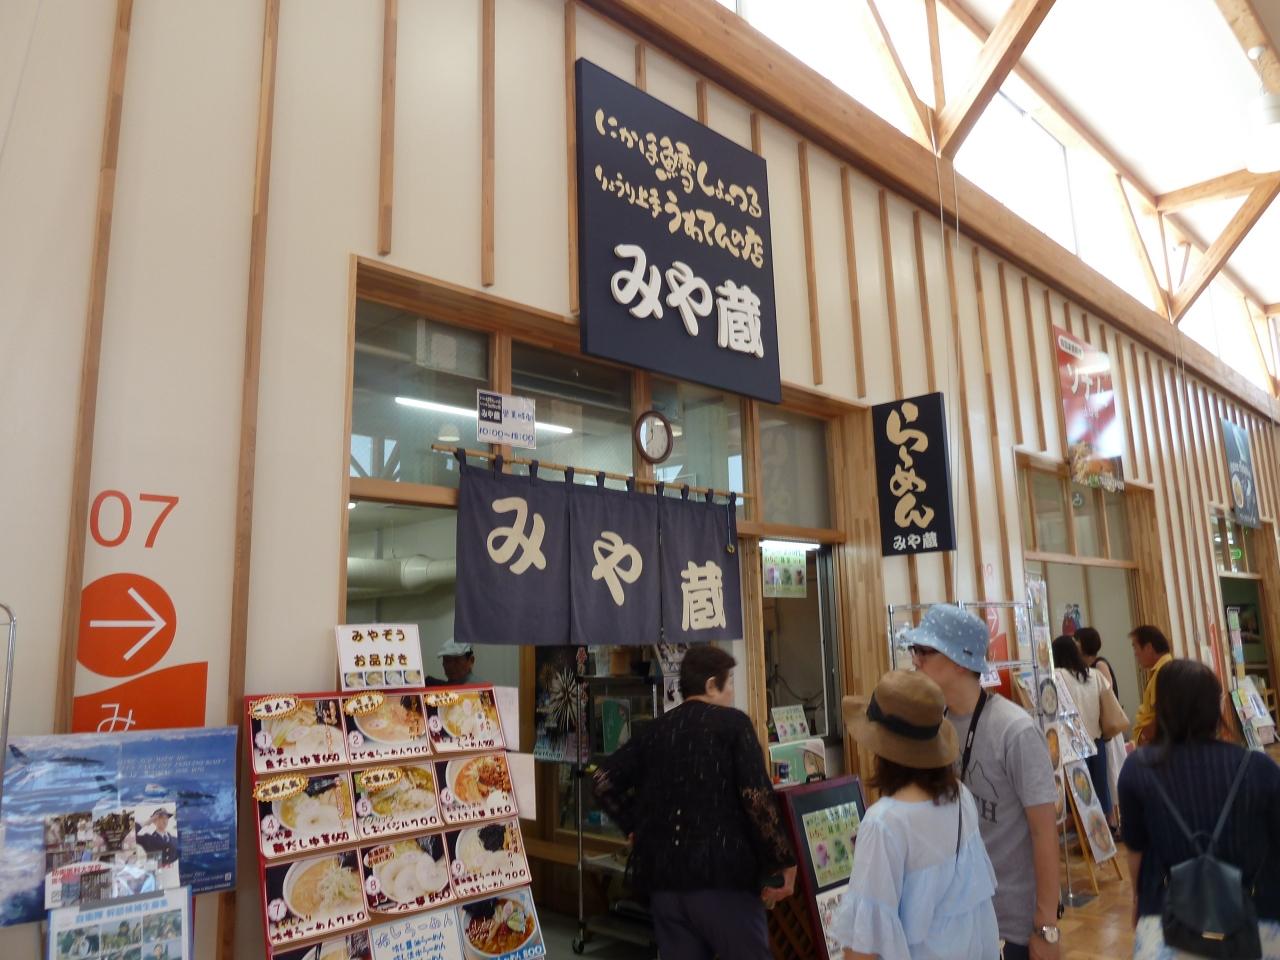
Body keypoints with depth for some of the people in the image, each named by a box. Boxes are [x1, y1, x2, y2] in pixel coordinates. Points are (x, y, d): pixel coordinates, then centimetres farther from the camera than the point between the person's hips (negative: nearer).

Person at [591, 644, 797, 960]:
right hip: (721, 875, -5)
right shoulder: (733, 723, -2)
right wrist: (782, 863, -4)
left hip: (662, 877, 5)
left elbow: (603, 780, 11)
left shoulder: (654, 730, 13)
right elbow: (757, 796, -12)